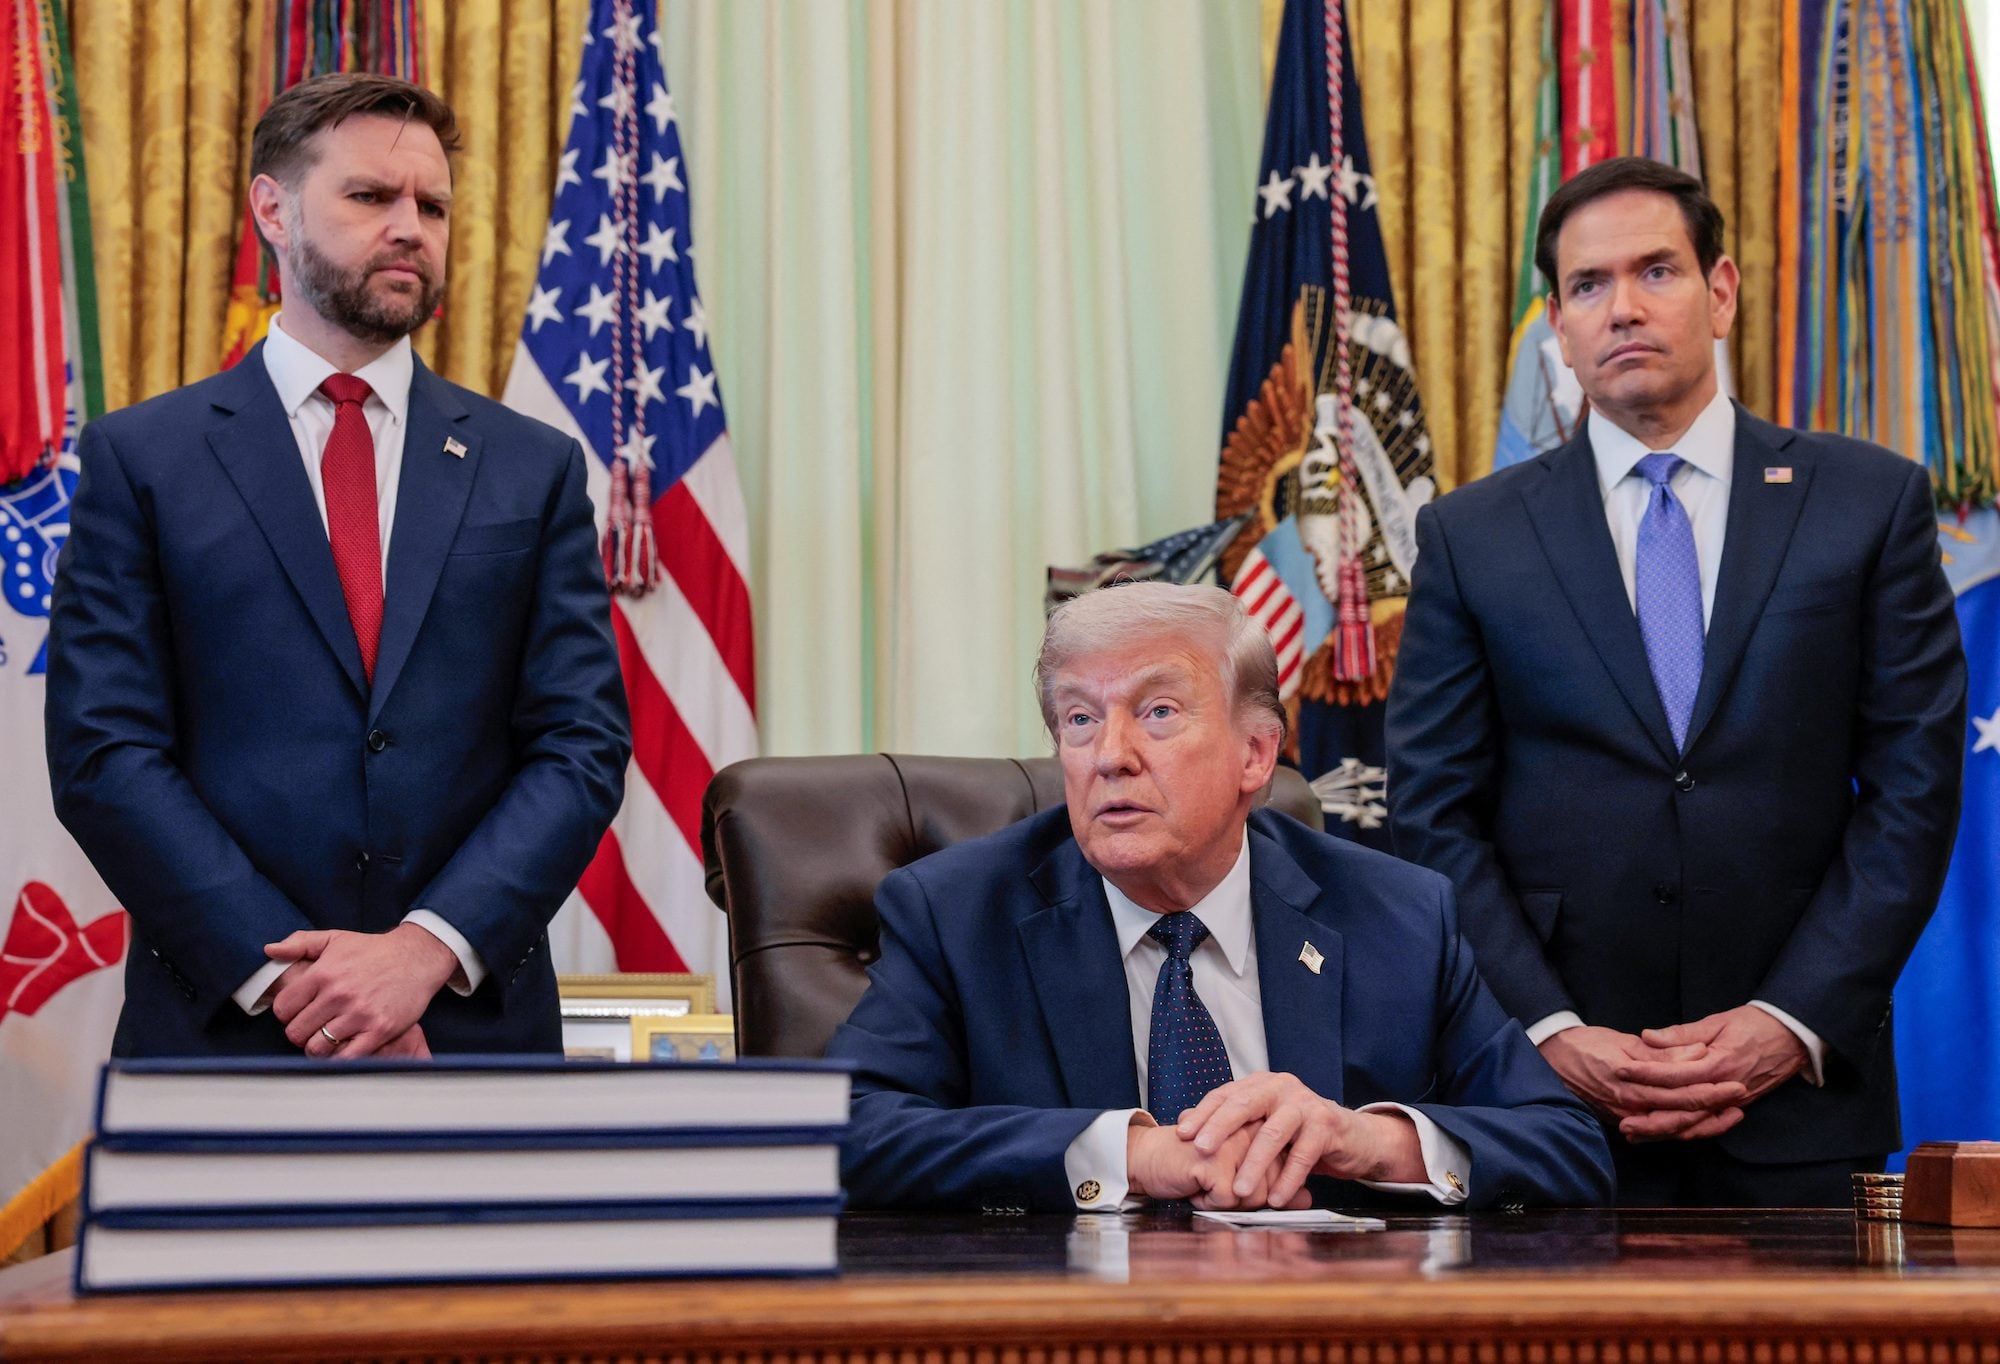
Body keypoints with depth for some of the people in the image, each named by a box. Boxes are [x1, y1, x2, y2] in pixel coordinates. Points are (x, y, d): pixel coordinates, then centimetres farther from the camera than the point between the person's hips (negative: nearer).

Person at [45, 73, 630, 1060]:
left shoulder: (534, 469, 6)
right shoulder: (140, 459, 2)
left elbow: (583, 747, 0)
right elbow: (102, 754, -5)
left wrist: (430, 948, -13)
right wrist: (282, 971, -14)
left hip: (475, 1024, 2)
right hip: (223, 1028, -1)